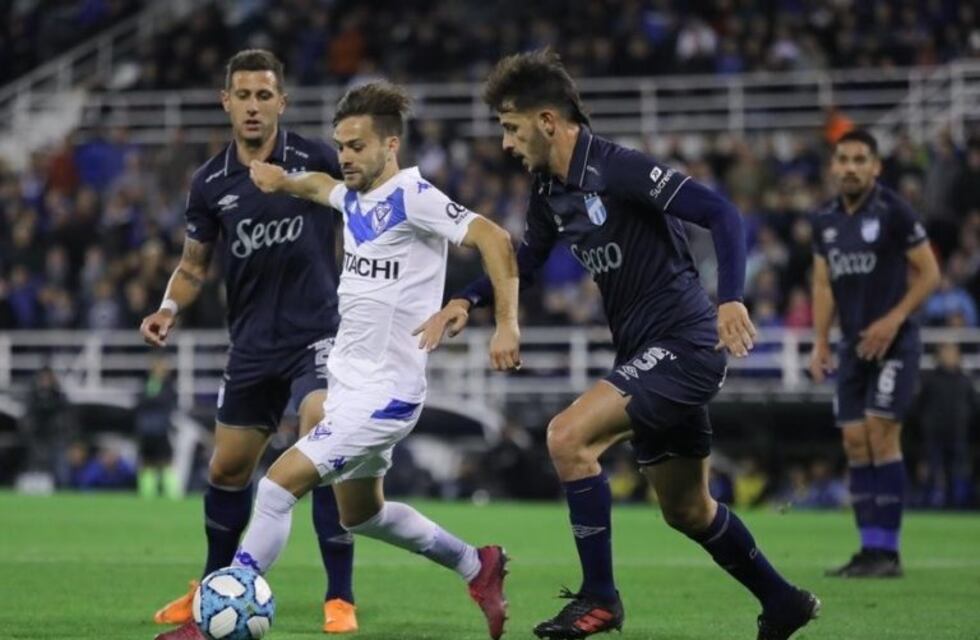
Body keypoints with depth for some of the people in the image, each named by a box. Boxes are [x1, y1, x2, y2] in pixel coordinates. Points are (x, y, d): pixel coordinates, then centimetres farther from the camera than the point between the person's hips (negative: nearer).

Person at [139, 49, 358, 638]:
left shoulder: (317, 160, -9)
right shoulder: (211, 183, 1)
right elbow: (194, 265, 12)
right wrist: (169, 309, -6)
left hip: (318, 334, -4)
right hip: (253, 343, 4)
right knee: (228, 467, 12)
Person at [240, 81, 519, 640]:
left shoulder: (411, 195, -16)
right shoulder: (354, 196, 9)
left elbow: (493, 238, -24)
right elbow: (321, 186, 33)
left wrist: (507, 323, -32)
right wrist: (284, 180, 10)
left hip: (384, 394, -10)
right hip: (349, 382, 10)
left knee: (278, 485, -15)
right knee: (362, 514, 22)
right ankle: (478, 567, 37)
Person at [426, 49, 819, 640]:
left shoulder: (619, 169, -18)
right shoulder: (549, 190, 8)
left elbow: (721, 213, -23)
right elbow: (527, 262, 24)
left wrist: (731, 300, -35)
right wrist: (467, 300, 7)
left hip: (682, 346, -9)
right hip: (648, 352, 9)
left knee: (568, 437, -21)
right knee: (687, 511, 17)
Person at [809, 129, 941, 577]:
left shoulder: (894, 212, -10)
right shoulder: (825, 221, 8)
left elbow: (929, 274, -7)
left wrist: (894, 319, -17)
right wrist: (820, 342, 6)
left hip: (893, 342, -6)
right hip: (853, 346, 6)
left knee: (881, 436, -13)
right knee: (855, 444, 2)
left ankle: (887, 551, -9)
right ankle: (869, 549, 7)